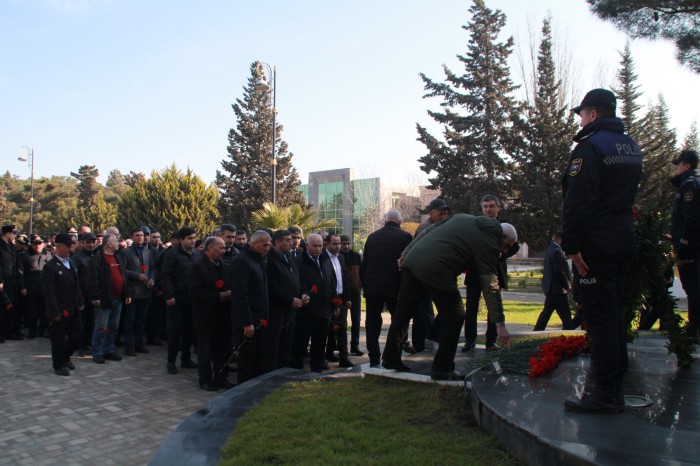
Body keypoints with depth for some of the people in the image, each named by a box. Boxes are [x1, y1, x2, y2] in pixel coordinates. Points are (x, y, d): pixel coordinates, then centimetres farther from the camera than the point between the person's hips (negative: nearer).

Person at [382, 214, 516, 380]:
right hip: (436, 271, -8)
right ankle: (442, 369, 12)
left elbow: (428, 231, 20)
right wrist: (500, 324, -3)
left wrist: (407, 252, 23)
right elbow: (491, 286, -4)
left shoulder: (464, 217, 22)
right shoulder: (488, 244, 2)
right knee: (454, 317, 8)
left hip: (413, 260, 8)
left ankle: (390, 358, 26)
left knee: (402, 314, 15)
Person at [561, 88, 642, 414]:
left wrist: (572, 246, -19)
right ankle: (614, 386, 23)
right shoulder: (631, 147, 16)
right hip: (624, 243, 9)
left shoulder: (590, 147, -13)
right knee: (613, 314, 15)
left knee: (600, 317, -5)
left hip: (597, 247, -9)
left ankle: (603, 393, 0)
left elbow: (577, 203, -21)